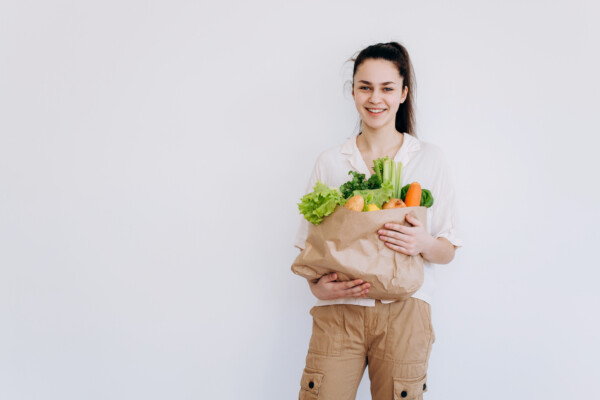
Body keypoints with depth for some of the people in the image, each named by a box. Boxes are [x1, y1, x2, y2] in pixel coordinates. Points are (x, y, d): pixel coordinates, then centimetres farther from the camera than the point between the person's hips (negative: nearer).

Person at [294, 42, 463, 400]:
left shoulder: (430, 159, 6)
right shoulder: (330, 162, 9)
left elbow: (448, 251, 8)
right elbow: (309, 242, 10)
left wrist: (424, 243, -14)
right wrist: (317, 286, -9)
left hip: (403, 312, 0)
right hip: (338, 309, 1)